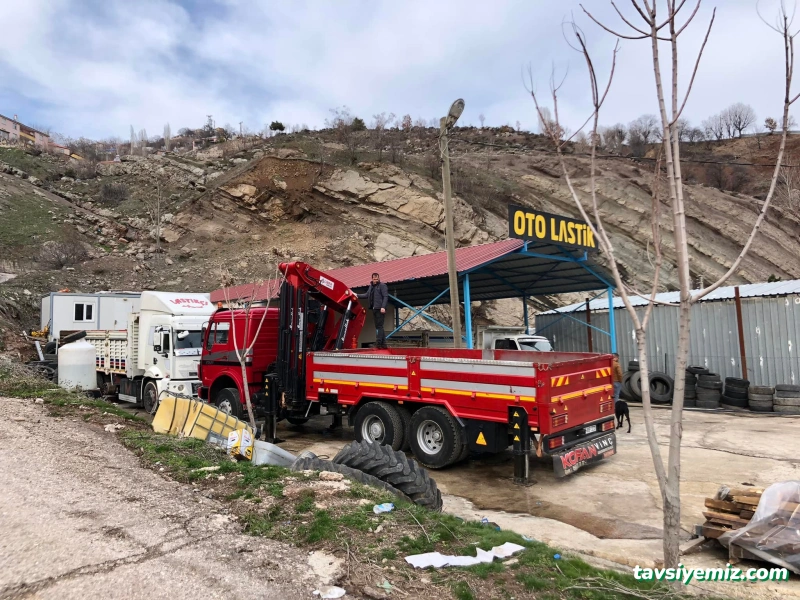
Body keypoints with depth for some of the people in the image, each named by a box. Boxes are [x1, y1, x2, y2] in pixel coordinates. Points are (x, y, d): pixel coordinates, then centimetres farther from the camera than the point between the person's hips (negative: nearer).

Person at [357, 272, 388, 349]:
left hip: (380, 309, -8)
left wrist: (383, 307, -20)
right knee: (378, 326, 9)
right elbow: (367, 295, 19)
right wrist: (357, 295, 11)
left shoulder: (382, 286, -2)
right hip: (374, 309, 8)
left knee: (379, 326, -9)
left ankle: (378, 343, -10)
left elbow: (385, 297, -10)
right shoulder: (371, 286, 20)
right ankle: (383, 343, 14)